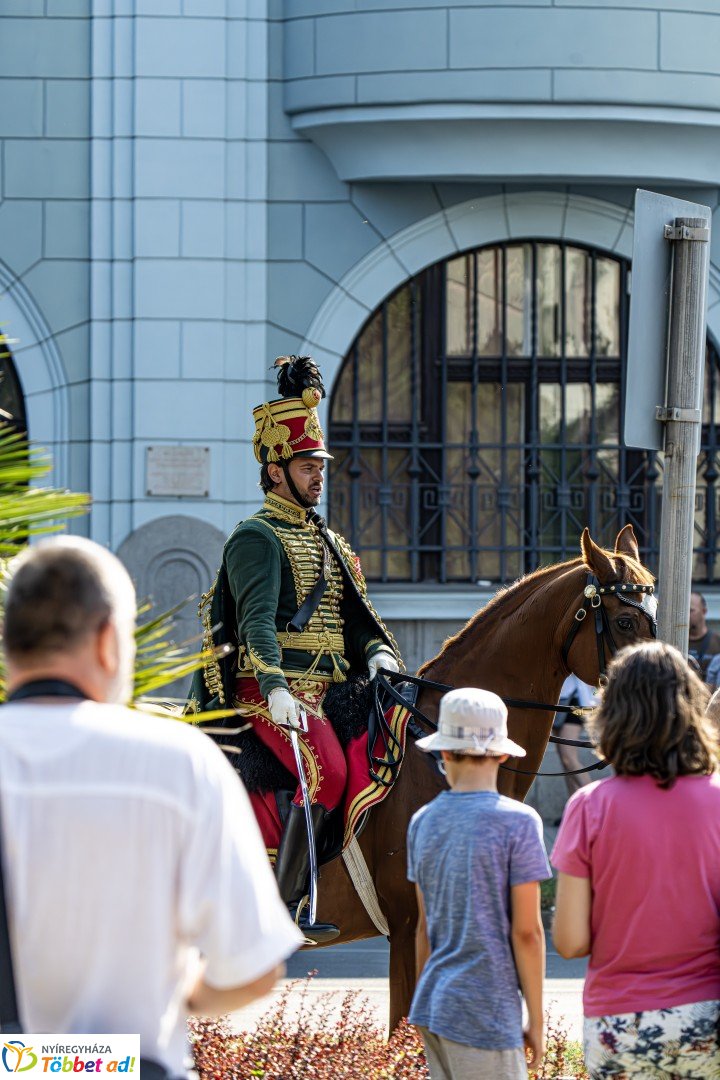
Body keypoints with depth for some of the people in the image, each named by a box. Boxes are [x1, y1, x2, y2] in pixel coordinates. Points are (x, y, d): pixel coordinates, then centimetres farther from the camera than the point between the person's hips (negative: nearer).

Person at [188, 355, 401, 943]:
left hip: (331, 688, 9)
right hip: (272, 690, -9)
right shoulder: (259, 538, -4)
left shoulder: (326, 540, 23)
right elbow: (258, 619, -18)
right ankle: (286, 910, -26)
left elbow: (357, 611, 19)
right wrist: (275, 690, -32)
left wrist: (379, 652, -4)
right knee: (327, 771, -27)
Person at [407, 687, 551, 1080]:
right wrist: (536, 1020, -3)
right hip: (486, 1016, -6)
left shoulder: (423, 823, 7)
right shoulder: (517, 824, -10)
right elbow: (526, 931, -11)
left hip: (433, 1005, 6)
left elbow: (425, 927, 12)